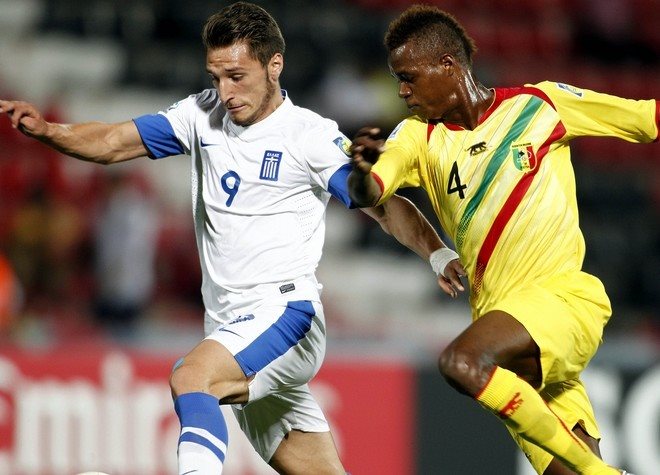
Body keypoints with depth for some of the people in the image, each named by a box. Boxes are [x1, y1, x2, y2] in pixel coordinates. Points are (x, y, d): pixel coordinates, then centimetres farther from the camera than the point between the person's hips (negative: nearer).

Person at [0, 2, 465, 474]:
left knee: (191, 375, -31)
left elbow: (386, 207, -8)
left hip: (284, 310, -6)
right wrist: (46, 130, -13)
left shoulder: (312, 135, -6)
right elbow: (115, 143, 4)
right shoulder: (204, 115, 8)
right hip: (229, 326, 6)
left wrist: (438, 253, -25)